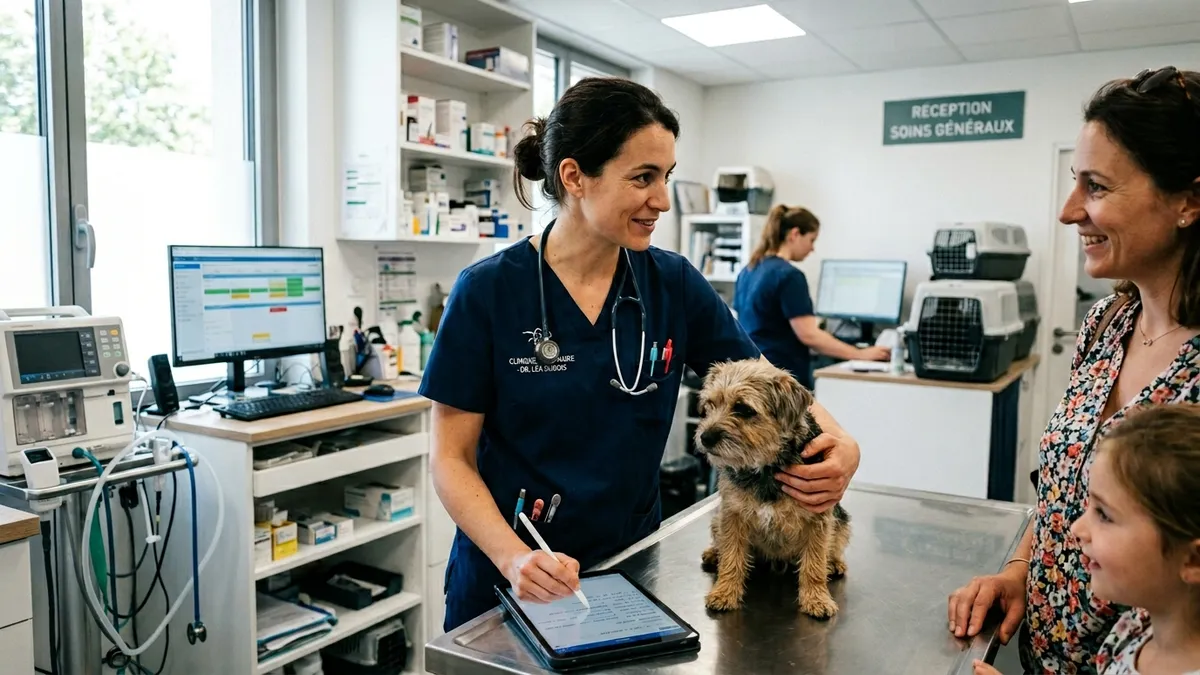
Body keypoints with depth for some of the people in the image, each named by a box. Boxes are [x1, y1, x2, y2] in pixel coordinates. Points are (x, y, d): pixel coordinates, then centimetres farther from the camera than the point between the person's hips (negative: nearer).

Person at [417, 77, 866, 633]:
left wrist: (840, 443, -20)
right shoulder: (487, 291, -15)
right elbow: (450, 457, -12)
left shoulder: (674, 283, -7)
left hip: (631, 562, 3)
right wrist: (515, 558, -26)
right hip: (507, 582, -3)